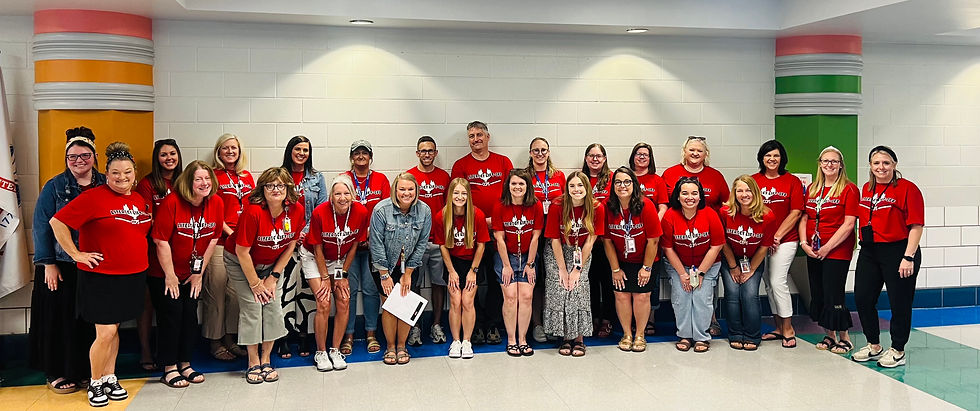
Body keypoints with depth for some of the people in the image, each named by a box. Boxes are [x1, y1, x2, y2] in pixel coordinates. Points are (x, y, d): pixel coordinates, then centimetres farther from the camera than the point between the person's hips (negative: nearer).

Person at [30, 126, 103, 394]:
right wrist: (48, 264, -9)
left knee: (91, 319, 7)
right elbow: (42, 226, -5)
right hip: (60, 266, -2)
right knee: (60, 318, 4)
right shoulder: (54, 187, -2)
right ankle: (57, 372, 17)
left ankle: (86, 369, 21)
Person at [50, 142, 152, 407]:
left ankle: (110, 378, 27)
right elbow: (57, 222, -13)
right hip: (100, 276, -6)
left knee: (114, 329, 15)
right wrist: (76, 254, -12)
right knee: (106, 333, -4)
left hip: (132, 276, 6)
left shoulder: (140, 201, 10)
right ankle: (95, 383, 16)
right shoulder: (94, 197, -11)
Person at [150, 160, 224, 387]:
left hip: (192, 273, 5)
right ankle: (169, 368, 8)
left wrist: (199, 272, 1)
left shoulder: (216, 203, -7)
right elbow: (161, 241, -19)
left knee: (190, 315, 7)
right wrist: (169, 275, -14)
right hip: (164, 273, -5)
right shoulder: (171, 202, -21)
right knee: (171, 314, -4)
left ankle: (185, 364, 20)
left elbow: (213, 239, 0)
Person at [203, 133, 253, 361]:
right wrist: (230, 233, -12)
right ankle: (214, 341, 10)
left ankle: (231, 337, 20)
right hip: (219, 241, -5)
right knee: (216, 290, -1)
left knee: (236, 291, 8)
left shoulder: (247, 177, 14)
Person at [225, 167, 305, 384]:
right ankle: (253, 363, 2)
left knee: (273, 306, -5)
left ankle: (266, 361, 8)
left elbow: (290, 245, -4)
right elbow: (242, 251, -23)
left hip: (271, 265, 4)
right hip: (240, 263, -4)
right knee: (252, 306, -11)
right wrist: (255, 283, -16)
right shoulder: (253, 212, -30)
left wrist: (274, 276, -6)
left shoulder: (296, 210, -17)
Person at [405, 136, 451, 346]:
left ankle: (437, 325, 18)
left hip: (440, 238, 2)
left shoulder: (444, 176, 9)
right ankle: (414, 327, 13)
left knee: (439, 282, 7)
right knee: (413, 284, 3)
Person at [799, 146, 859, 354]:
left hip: (837, 251, -6)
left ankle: (844, 338, 11)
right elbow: (804, 218, 12)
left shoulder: (849, 189, -7)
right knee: (818, 295, 11)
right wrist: (804, 243, -2)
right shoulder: (812, 189, 12)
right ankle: (829, 336, 24)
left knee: (833, 296, -5)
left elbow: (848, 224, -13)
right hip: (812, 251, 6)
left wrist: (828, 247, -16)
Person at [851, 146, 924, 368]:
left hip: (897, 252, -7)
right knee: (862, 298, 9)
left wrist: (909, 257, -18)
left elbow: (916, 226, -13)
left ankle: (898, 351, 19)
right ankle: (874, 346, 26)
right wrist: (864, 242, 13)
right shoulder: (866, 189, 11)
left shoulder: (907, 188, -9)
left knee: (900, 303, 3)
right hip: (869, 253, 7)